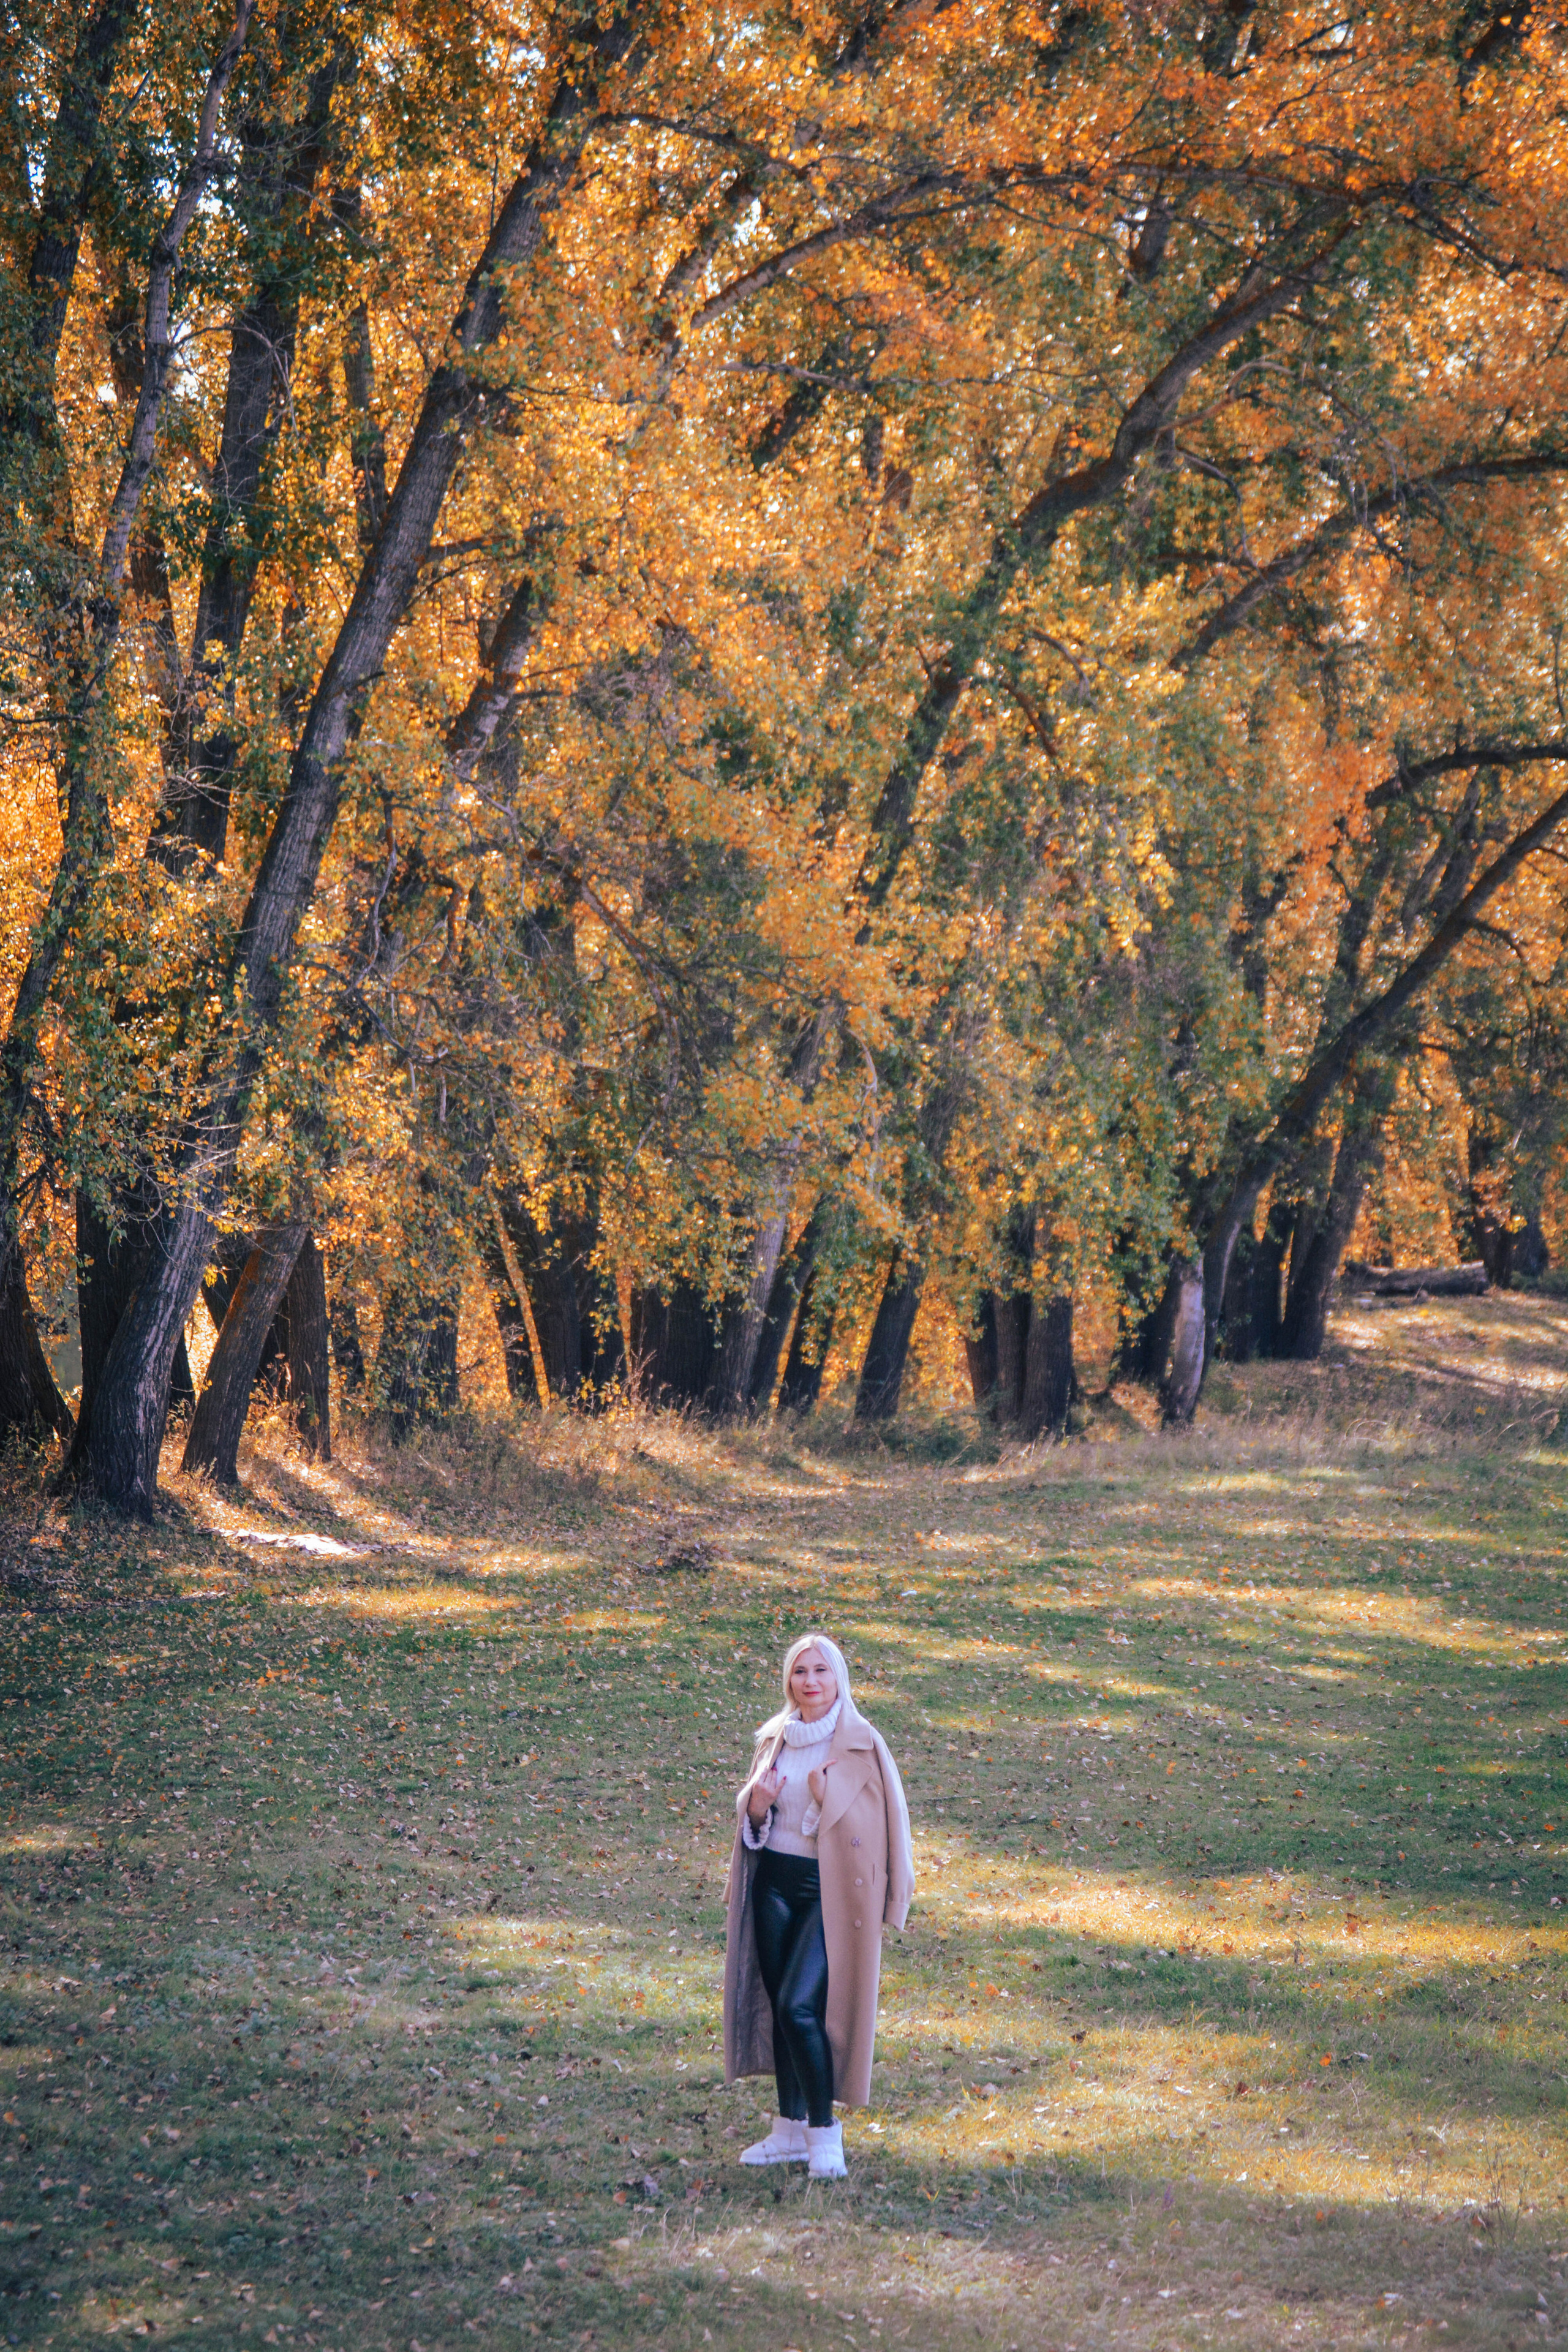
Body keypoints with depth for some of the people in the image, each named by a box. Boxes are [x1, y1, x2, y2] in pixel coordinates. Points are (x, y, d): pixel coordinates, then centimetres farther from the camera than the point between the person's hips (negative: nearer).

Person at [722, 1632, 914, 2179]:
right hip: (774, 1881, 6)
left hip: (829, 1888, -6)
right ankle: (791, 2128, 20)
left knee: (800, 2005, -14)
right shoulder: (775, 1738, 9)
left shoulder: (861, 1745, -7)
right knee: (777, 2006, 8)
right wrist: (757, 1806, -7)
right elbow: (750, 1816, 16)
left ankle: (825, 2130, -1)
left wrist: (826, 1796, -22)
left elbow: (874, 1822, -8)